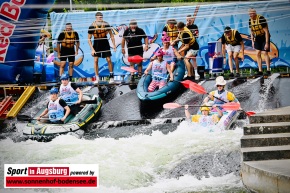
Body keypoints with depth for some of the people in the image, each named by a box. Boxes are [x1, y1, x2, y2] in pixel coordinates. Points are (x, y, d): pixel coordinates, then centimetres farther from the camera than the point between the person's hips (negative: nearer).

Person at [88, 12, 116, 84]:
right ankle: (97, 78, 2)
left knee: (109, 60, -1)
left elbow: (111, 35, 0)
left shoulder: (106, 24, -13)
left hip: (105, 43, 1)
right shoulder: (92, 26, -17)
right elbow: (89, 39, -10)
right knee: (95, 60, -5)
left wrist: (114, 45, -4)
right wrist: (92, 49, -16)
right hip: (96, 44, -1)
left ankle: (111, 76, 11)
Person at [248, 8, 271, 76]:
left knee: (265, 53, -13)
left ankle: (268, 70, -10)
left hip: (264, 37, -6)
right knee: (258, 54, 0)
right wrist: (252, 41, 7)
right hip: (257, 38, 6)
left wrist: (267, 43, -23)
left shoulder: (261, 19, -25)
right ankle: (260, 71, 4)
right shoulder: (250, 20, -4)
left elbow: (266, 31, -22)